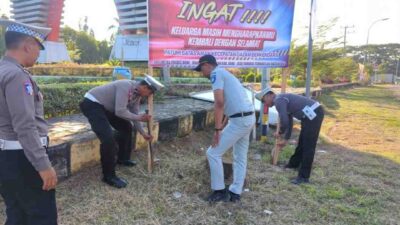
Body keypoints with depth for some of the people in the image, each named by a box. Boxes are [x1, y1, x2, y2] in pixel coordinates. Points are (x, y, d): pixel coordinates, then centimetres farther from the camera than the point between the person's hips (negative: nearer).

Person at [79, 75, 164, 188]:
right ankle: (109, 176, -8)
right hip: (92, 104, -10)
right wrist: (139, 117, -17)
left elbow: (134, 115, 12)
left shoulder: (137, 94, 2)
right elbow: (120, 112, -30)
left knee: (126, 127, 15)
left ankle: (123, 158, 33)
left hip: (106, 106, 10)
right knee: (108, 138, -21)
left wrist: (143, 133, 13)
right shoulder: (126, 86, -27)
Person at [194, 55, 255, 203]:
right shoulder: (224, 73, 22)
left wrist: (217, 129, -17)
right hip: (249, 118, 10)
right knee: (240, 157, 16)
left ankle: (220, 191, 11)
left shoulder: (216, 73, -7)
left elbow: (219, 102, -20)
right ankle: (235, 193, 27)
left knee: (213, 153, 0)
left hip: (239, 120, -10)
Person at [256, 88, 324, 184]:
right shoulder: (283, 100, 21)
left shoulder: (278, 100, -10)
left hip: (313, 114, -10)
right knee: (302, 142, 23)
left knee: (308, 146, -3)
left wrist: (280, 133, 2)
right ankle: (294, 163, 41)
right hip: (314, 113, 10)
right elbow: (289, 122, 28)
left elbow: (284, 122, -19)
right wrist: (285, 139, 32)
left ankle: (304, 176, 5)